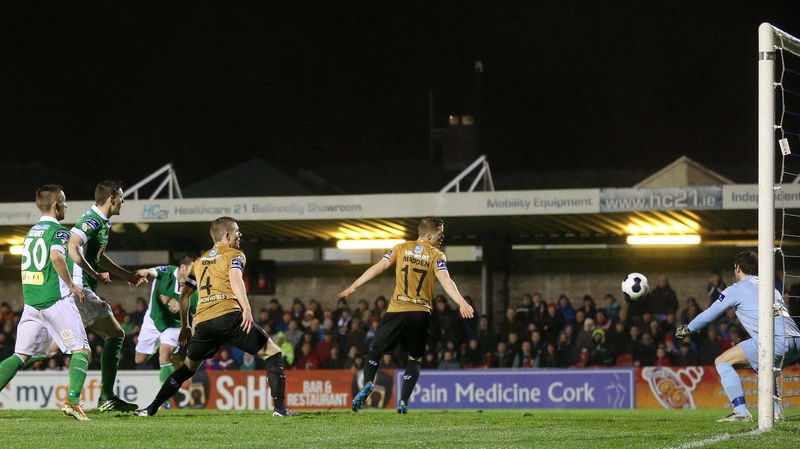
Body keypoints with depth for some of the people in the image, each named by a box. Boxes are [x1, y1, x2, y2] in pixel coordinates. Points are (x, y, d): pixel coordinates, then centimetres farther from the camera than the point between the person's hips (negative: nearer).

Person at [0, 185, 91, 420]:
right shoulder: (58, 231, -6)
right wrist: (71, 285, -14)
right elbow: (56, 256, -25)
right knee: (81, 350, 0)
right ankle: (73, 401, -15)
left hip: (31, 301, 7)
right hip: (56, 300, -7)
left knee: (22, 355, 7)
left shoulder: (32, 231, 17)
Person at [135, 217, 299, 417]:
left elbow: (185, 294, 27)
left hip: (203, 322, 6)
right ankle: (280, 407, -8)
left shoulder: (200, 261, 26)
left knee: (188, 368, 24)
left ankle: (150, 408, 18)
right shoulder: (234, 255, 8)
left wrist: (184, 326, 36)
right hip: (229, 317, -6)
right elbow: (235, 280, -13)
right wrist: (247, 309, -25)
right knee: (273, 354, 4)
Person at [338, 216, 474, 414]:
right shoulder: (436, 256, 0)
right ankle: (403, 401, 0)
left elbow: (377, 268, 7)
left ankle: (367, 384, -16)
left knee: (375, 350, 10)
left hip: (397, 311, 1)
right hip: (421, 313, -1)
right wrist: (462, 303, -24)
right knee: (414, 359, 13)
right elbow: (446, 281, -15)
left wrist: (353, 286, 12)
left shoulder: (401, 249, 8)